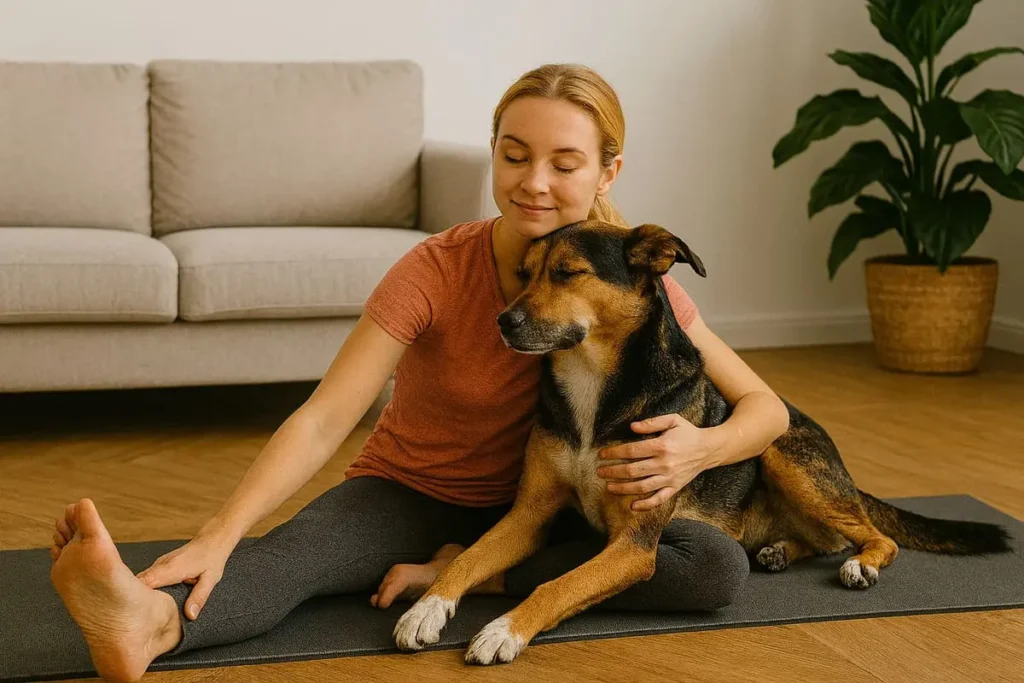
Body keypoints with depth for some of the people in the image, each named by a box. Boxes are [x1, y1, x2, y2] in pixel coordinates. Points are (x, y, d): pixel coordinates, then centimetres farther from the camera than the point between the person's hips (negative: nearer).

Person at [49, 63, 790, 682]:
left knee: (720, 567, -22)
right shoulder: (435, 271, -22)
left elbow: (764, 406, -10)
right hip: (407, 493, -2)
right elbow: (322, 421, -30)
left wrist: (701, 449, -34)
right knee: (291, 553, -35)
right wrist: (218, 537, -45)